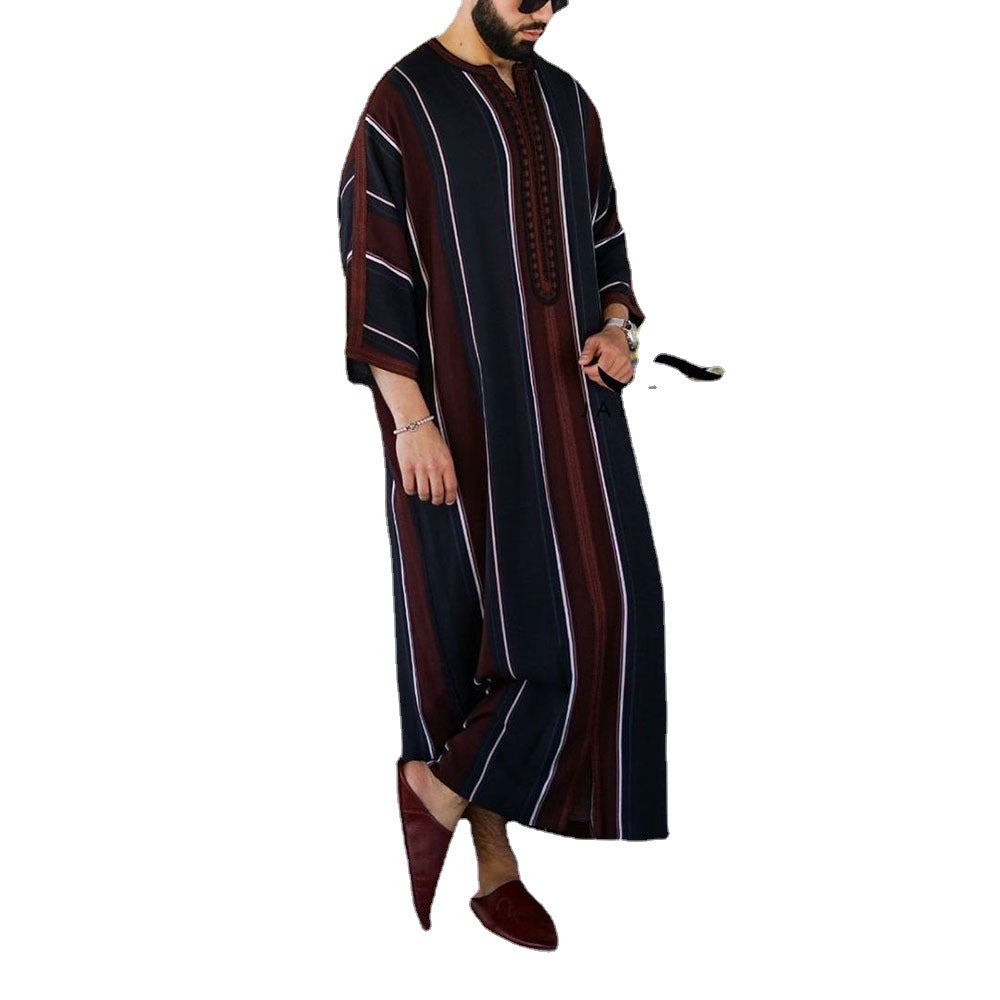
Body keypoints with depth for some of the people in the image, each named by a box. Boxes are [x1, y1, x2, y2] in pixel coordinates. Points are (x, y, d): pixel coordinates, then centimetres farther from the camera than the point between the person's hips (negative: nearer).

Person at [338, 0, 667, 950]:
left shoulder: (566, 101, 13)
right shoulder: (402, 103, -6)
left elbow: (603, 235, 20)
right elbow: (373, 269, -10)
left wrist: (617, 326, -1)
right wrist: (411, 420, -17)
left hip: (568, 400, 6)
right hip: (462, 406, -6)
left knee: (597, 608, -2)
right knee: (472, 619, -1)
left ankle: (444, 789, 13)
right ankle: (493, 861, 15)